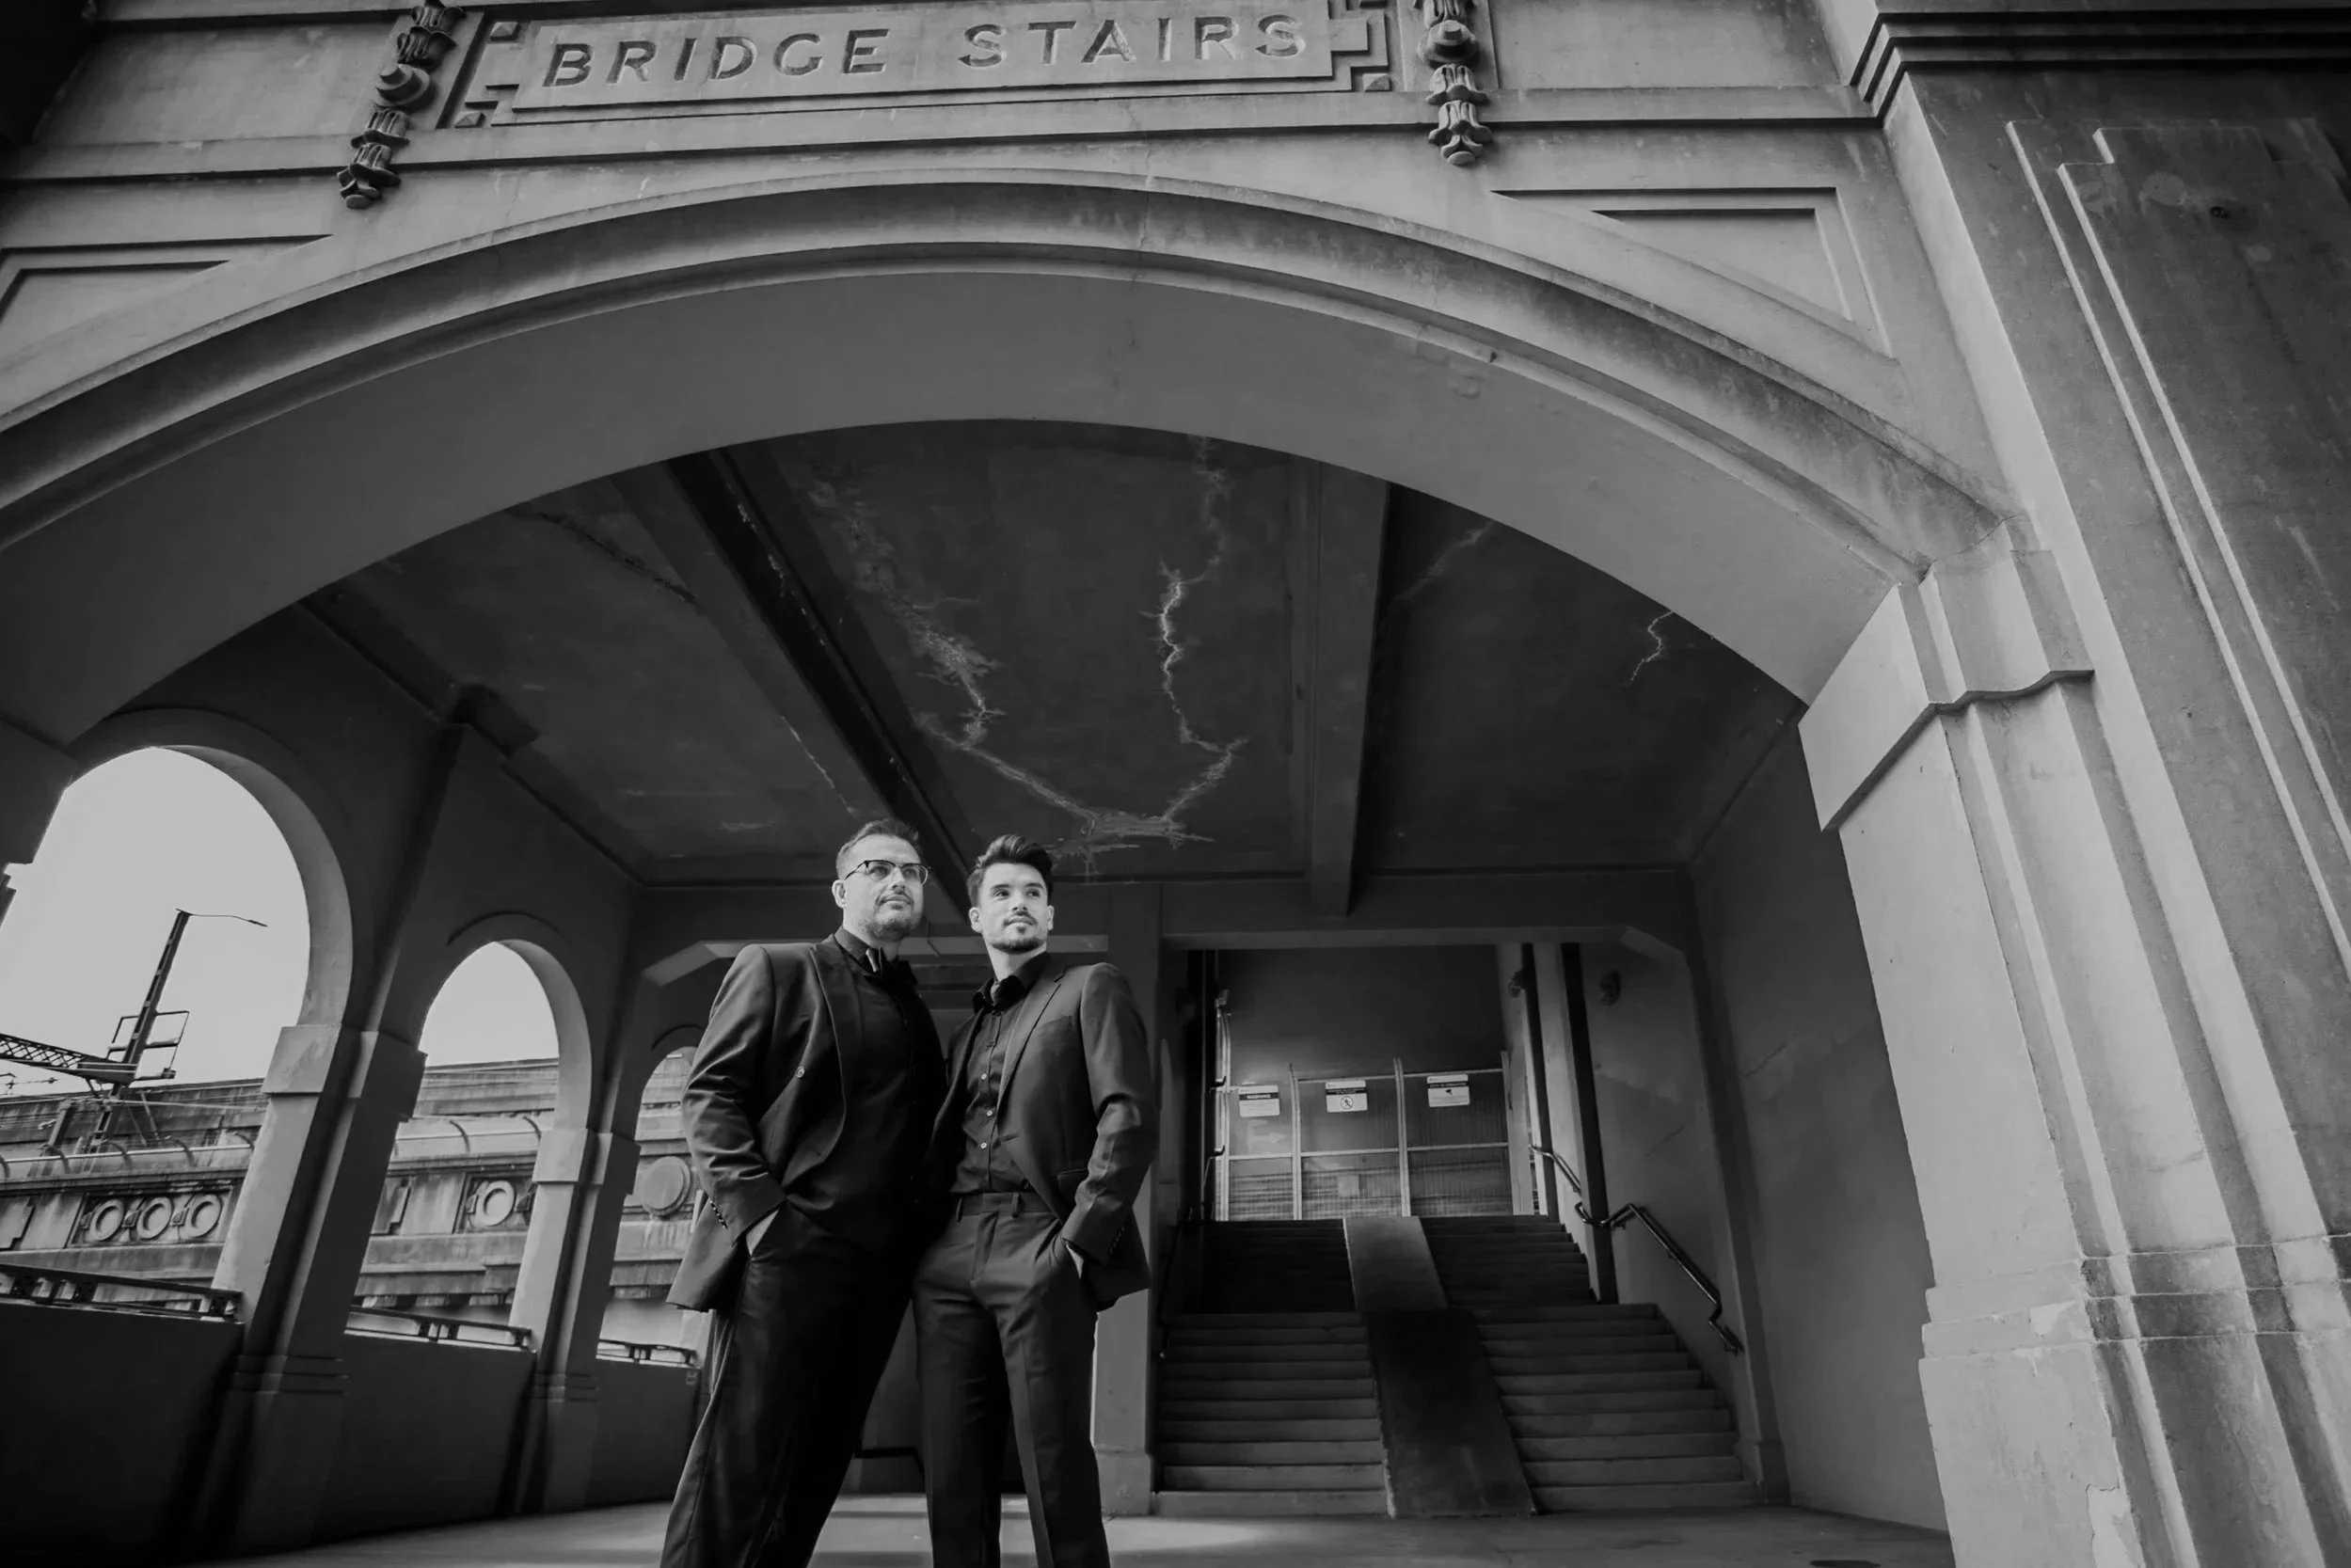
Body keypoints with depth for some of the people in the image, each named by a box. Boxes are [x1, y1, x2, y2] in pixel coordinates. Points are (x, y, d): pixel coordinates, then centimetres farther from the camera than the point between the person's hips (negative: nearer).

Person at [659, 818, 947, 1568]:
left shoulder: (917, 1011, 20)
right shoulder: (775, 968, 4)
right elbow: (710, 1095, -3)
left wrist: (926, 1231, 5)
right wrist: (759, 1209, -14)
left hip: (882, 1265, 6)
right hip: (789, 1250, -5)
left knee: (816, 1468, 8)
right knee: (741, 1464, -6)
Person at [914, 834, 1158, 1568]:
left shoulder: (1091, 989, 6)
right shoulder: (967, 1029, 24)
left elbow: (1130, 1118, -6)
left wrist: (1082, 1237, -14)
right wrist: (927, 1241, 7)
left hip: (1039, 1249, -6)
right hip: (951, 1258, 6)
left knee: (1054, 1469, -5)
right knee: (952, 1474, 6)